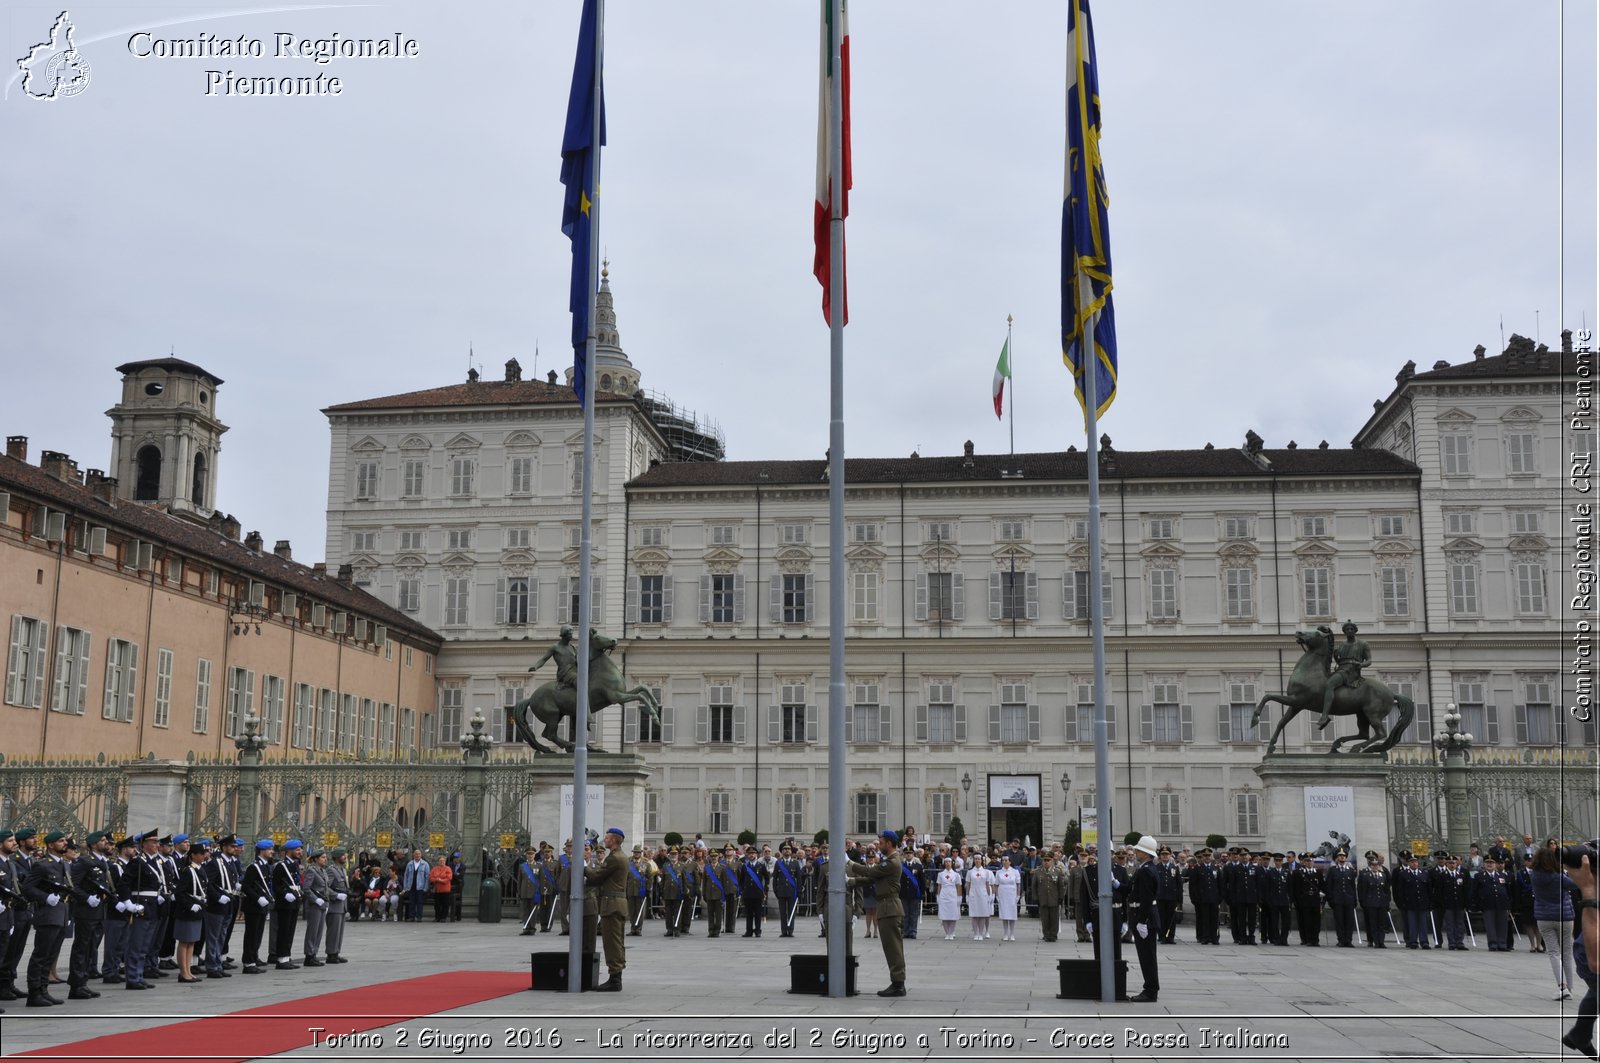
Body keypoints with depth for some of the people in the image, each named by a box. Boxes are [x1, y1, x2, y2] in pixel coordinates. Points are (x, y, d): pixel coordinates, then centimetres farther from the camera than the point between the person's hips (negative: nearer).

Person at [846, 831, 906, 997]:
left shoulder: (892, 863, -16)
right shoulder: (889, 860, 17)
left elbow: (871, 871, -15)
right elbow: (873, 877, 18)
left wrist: (850, 864, -3)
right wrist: (853, 880, 11)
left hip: (889, 908, -11)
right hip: (887, 907, 11)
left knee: (893, 947, -8)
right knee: (893, 947, 12)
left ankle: (898, 985, -6)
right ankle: (897, 983, 15)